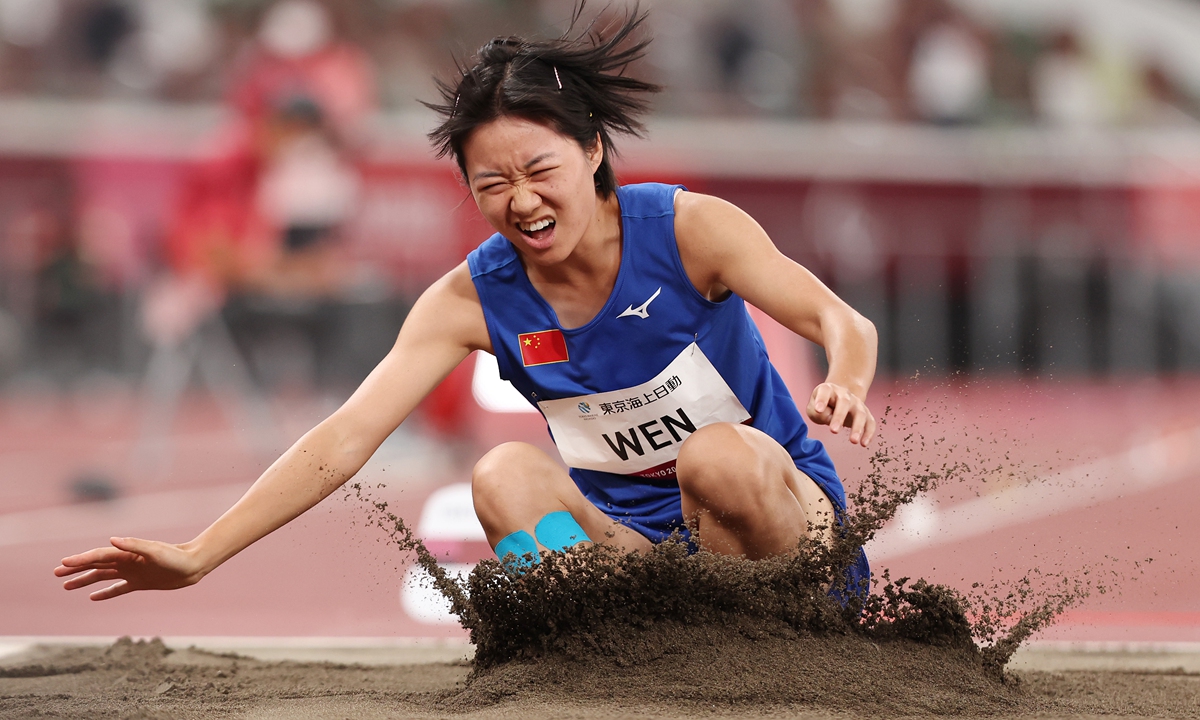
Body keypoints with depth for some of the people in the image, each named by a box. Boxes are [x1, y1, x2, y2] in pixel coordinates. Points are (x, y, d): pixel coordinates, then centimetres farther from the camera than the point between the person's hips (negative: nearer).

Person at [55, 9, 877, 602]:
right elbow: (344, 438, -13)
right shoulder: (474, 298, -7)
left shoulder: (686, 229, -13)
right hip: (632, 539, 2)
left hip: (780, 512, -2)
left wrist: (845, 385, -44)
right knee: (505, 474, -26)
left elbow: (843, 322, -17)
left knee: (720, 458, -35)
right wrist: (198, 556, -23)